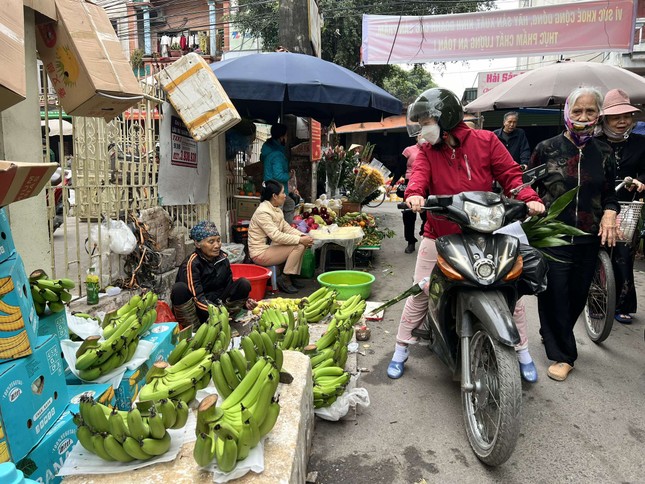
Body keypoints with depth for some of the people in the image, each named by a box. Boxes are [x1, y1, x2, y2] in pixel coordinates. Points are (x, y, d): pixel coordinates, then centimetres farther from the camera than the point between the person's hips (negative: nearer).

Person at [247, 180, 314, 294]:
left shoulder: (276, 209, 8)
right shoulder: (263, 212, -22)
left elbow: (287, 228, 8)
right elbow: (276, 236, -29)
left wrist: (303, 236, -9)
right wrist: (300, 240, -25)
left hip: (269, 247, 10)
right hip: (260, 253, -10)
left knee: (302, 244, 2)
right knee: (298, 246, -17)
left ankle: (292, 276, 7)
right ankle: (284, 279, -8)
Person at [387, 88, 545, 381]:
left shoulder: (484, 141, -1)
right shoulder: (427, 151, 4)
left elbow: (510, 174, -2)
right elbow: (419, 174, -15)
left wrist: (529, 198, -19)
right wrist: (414, 194, -37)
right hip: (439, 237, 1)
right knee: (420, 294, 3)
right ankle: (401, 350, 18)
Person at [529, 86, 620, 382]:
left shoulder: (604, 153, 9)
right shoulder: (547, 149, -1)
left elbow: (609, 194, 13)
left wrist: (610, 212, -6)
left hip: (588, 239, 4)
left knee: (578, 296, 12)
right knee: (555, 297, -3)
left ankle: (552, 337, 36)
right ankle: (562, 354, 13)